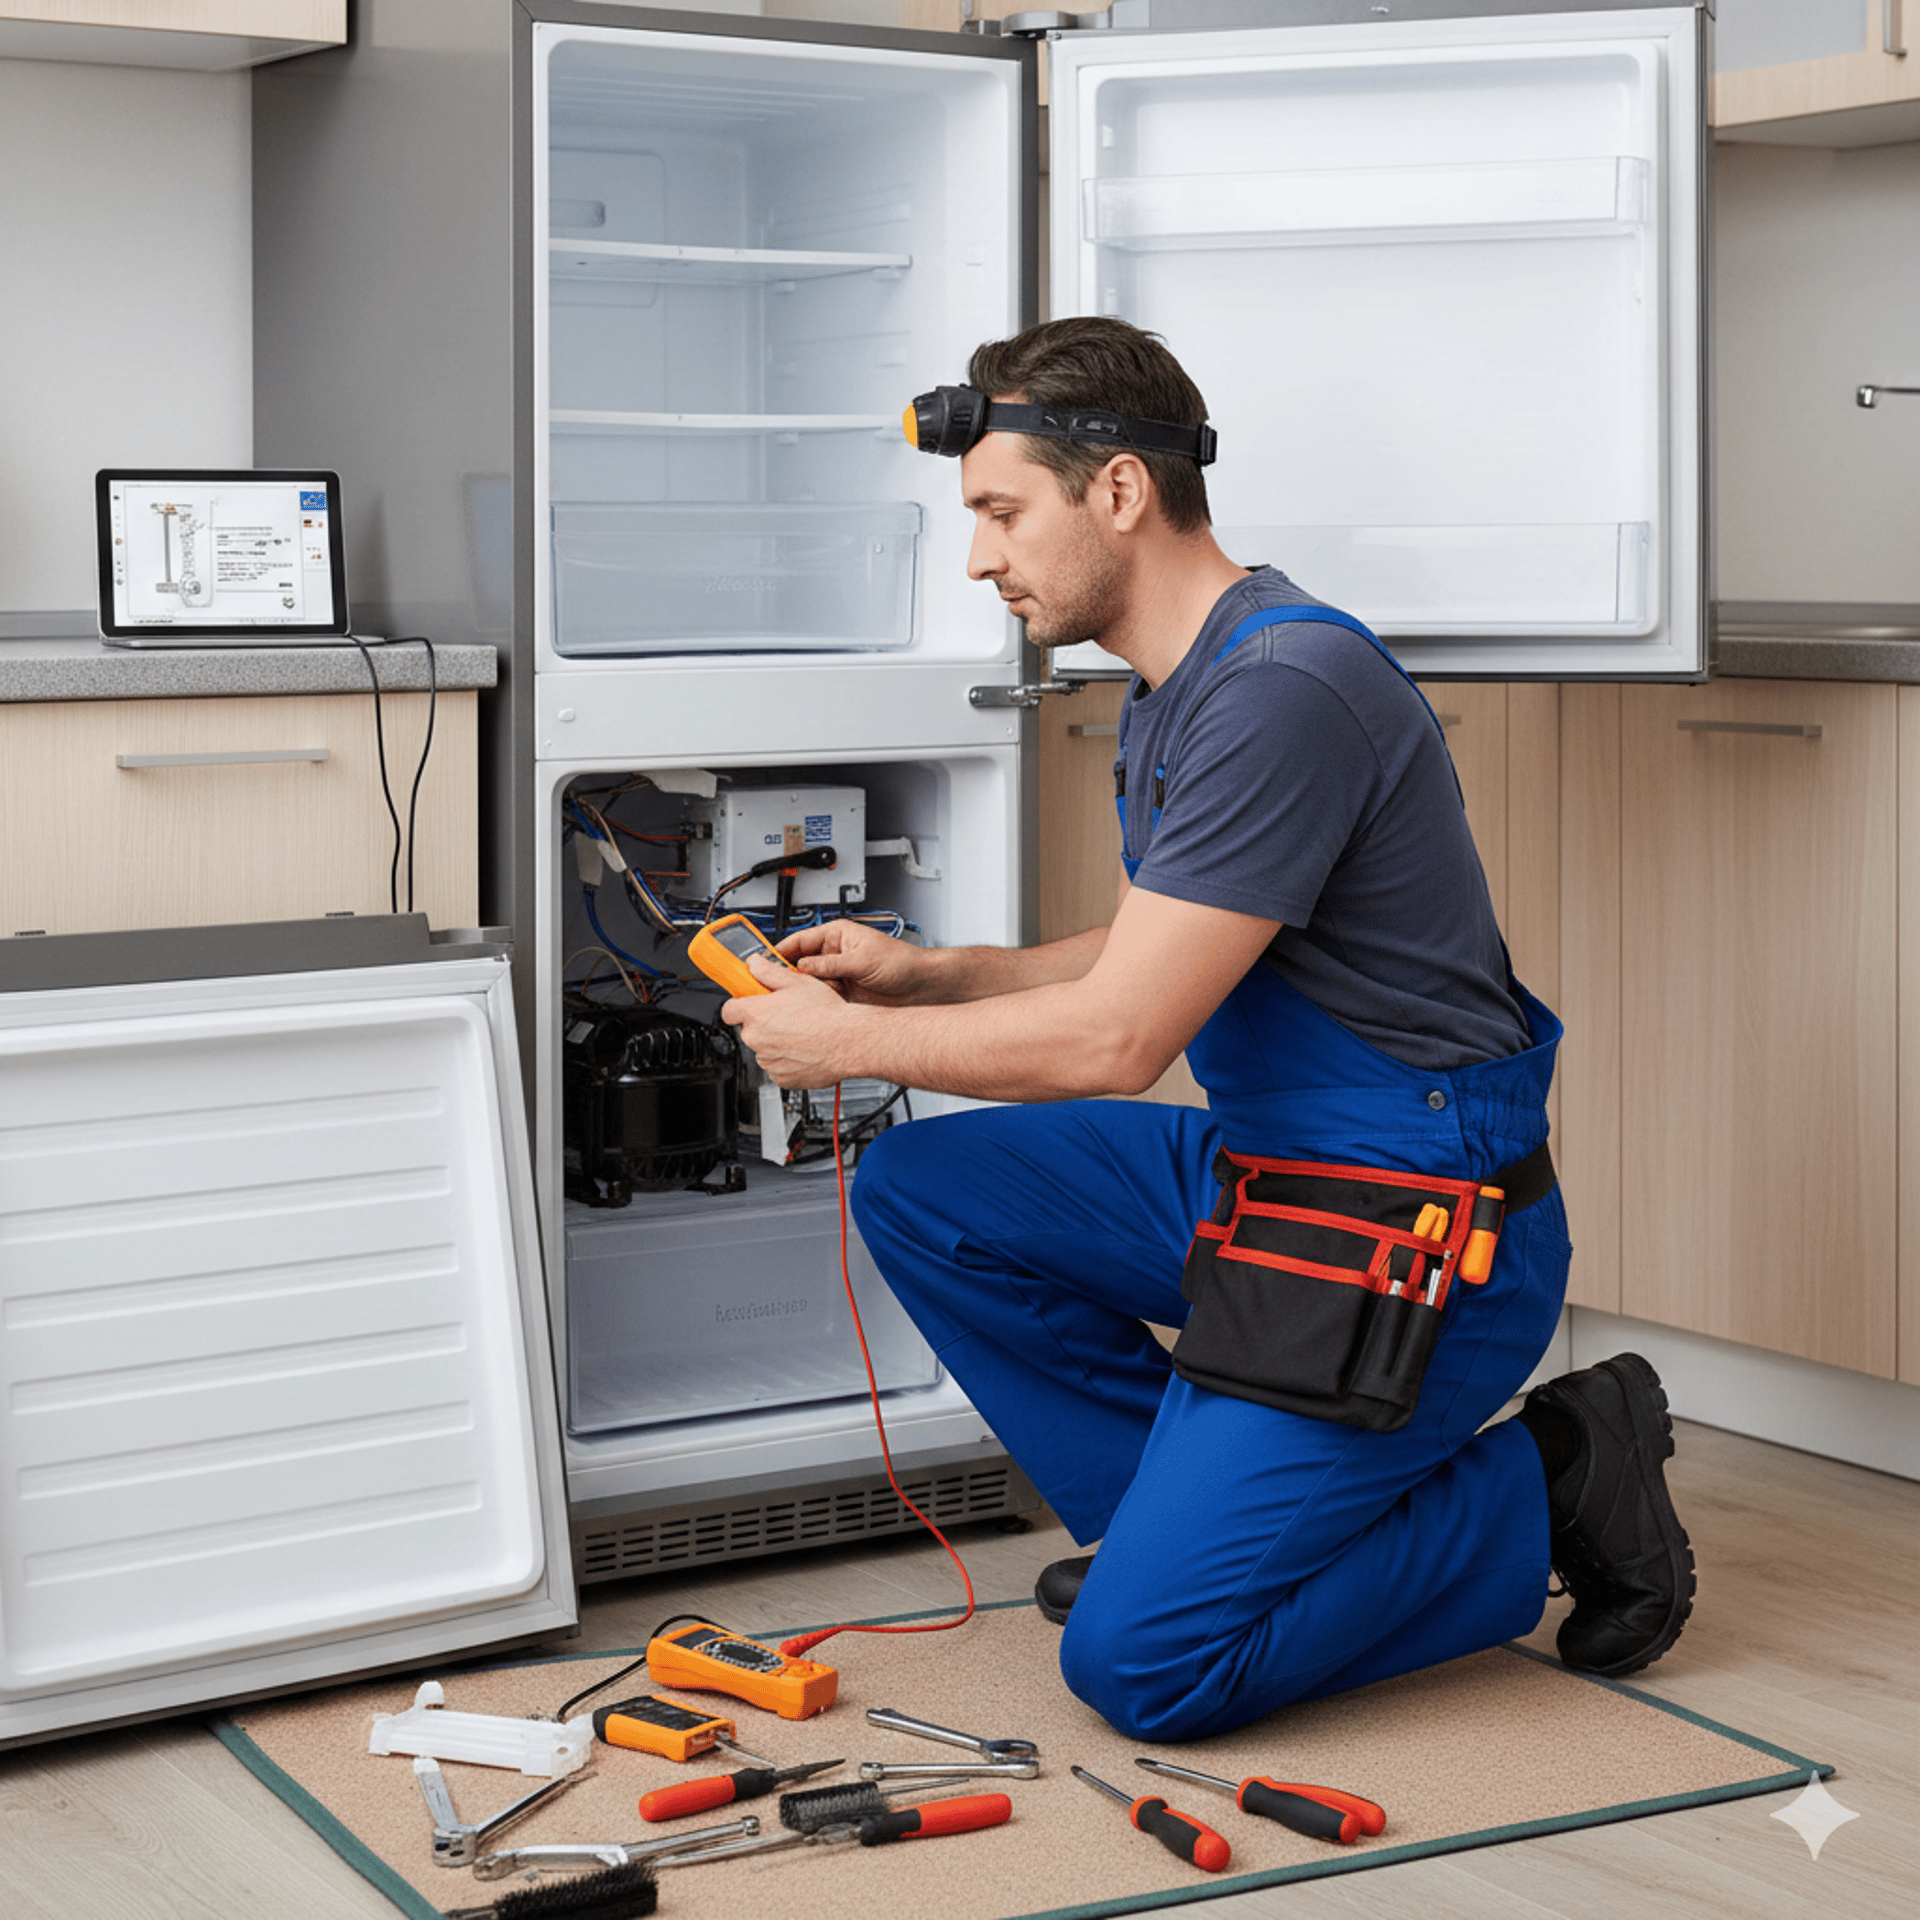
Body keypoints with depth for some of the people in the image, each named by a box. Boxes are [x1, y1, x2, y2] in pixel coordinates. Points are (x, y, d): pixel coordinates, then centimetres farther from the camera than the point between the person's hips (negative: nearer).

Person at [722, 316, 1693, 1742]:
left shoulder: (1286, 687, -23)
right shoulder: (1170, 692, 10)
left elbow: (1117, 1037, -24)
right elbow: (1145, 963, 22)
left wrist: (848, 1043, -11)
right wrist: (924, 972, 9)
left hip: (1409, 1248, -10)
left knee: (1141, 1665, -12)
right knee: (919, 1188, 7)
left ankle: (1544, 1492, 3)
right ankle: (1176, 1514, 14)